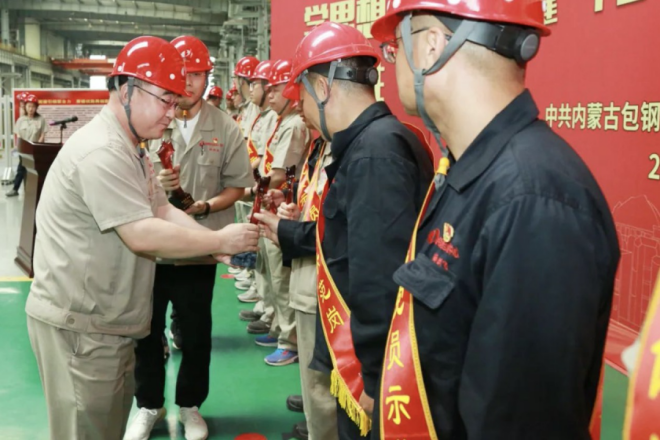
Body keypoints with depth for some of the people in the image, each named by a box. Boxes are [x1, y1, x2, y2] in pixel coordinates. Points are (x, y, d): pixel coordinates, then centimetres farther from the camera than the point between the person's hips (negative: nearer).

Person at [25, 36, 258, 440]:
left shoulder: (133, 149, 14)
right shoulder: (101, 152, -22)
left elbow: (164, 212, 9)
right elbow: (143, 236, -27)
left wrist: (220, 246, -5)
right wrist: (221, 242, -18)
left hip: (108, 320, 10)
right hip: (79, 323, -10)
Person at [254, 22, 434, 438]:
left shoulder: (374, 152, -24)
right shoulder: (370, 142, 10)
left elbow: (379, 279, -29)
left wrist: (375, 376, -24)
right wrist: (284, 232, 30)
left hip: (373, 367, -10)